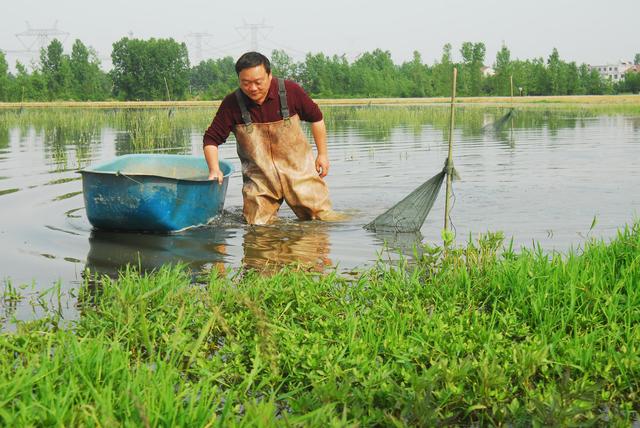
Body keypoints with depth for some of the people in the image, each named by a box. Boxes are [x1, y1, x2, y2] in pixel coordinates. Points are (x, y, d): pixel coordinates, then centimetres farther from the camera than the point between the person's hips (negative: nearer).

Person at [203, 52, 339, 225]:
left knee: (324, 219, 1)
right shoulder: (232, 103, -11)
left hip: (297, 169, 0)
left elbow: (316, 117, 6)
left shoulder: (290, 91, -10)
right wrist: (214, 169, -21)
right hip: (258, 177, 0)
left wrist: (322, 154, 7)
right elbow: (211, 138, -6)